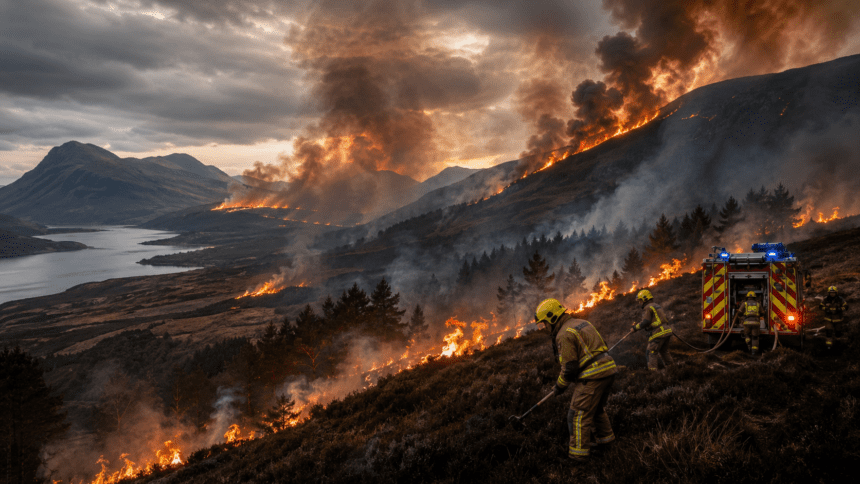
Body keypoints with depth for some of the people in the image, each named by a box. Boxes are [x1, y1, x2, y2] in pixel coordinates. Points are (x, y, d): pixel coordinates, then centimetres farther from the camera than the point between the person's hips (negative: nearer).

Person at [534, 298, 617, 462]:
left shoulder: (564, 334, -14)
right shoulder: (581, 323, 16)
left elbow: (569, 367, -15)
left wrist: (559, 386, 1)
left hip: (593, 376, -10)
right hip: (608, 370, 10)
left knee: (579, 414, -1)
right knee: (597, 408, 27)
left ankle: (578, 453, 4)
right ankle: (605, 437, 39)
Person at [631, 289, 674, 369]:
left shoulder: (649, 307, -9)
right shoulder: (657, 306, 20)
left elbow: (645, 322, -17)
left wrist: (636, 327, -5)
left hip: (659, 333, -9)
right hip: (666, 330, 9)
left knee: (652, 351, -2)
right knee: (664, 351, 21)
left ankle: (653, 369, -6)